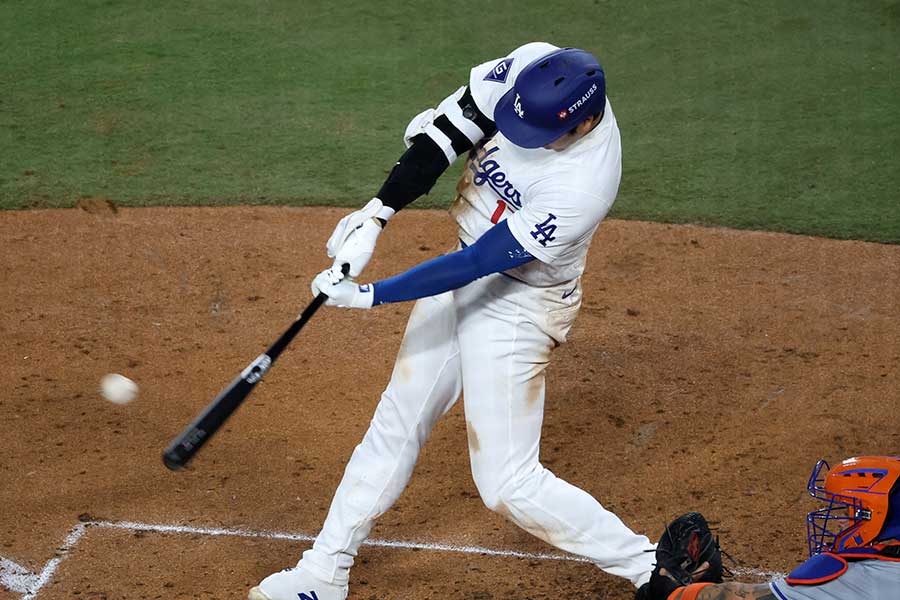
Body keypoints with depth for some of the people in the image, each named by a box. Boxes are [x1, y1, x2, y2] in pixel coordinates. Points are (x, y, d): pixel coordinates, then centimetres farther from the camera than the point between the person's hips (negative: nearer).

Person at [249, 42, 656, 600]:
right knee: (395, 426, 13)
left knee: (508, 484, -6)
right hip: (467, 268, 7)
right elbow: (445, 130, -10)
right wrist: (376, 215, -18)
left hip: (519, 300, -7)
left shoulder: (584, 183, -33)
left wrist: (369, 296, -24)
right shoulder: (531, 66, -16)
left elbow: (479, 262, -29)